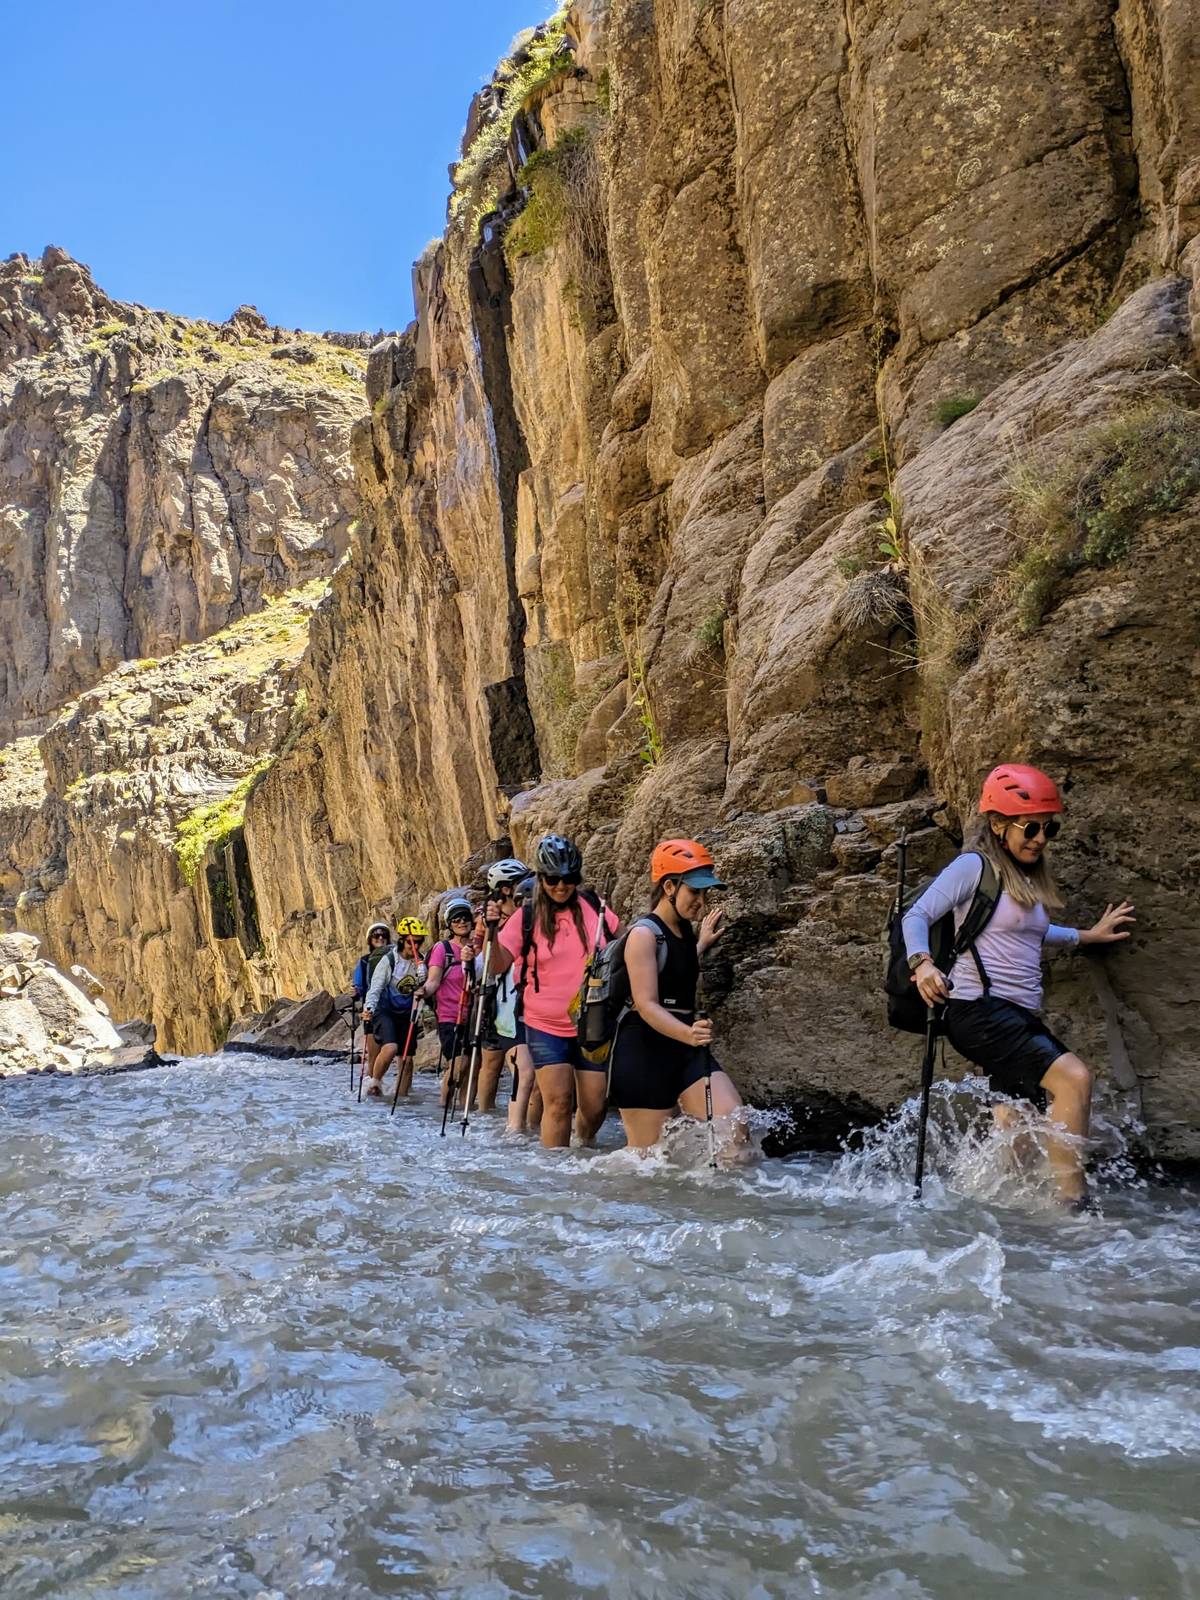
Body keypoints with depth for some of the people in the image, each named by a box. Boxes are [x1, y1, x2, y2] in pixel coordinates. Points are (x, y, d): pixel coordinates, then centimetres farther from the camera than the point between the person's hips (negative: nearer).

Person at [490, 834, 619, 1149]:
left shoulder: (595, 909, -1)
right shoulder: (527, 918, -5)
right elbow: (499, 966, -10)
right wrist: (491, 933, -27)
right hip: (546, 1026, -2)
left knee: (595, 1106, 6)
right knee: (558, 1100, -10)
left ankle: (584, 1147, 36)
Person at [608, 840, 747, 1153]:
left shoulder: (685, 930, 14)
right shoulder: (644, 934, -12)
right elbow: (646, 1005, -22)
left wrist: (702, 944, 34)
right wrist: (688, 1034, -37)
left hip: (686, 1050, 8)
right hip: (644, 1052, -7)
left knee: (735, 1132, -11)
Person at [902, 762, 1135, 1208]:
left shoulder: (1030, 880, 20)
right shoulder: (974, 867, -5)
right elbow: (916, 915, -13)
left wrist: (1087, 935, 45)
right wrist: (921, 962, -31)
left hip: (1022, 1018, 9)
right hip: (978, 1009, -9)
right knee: (1074, 1077, -23)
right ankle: (1072, 1198, -20)